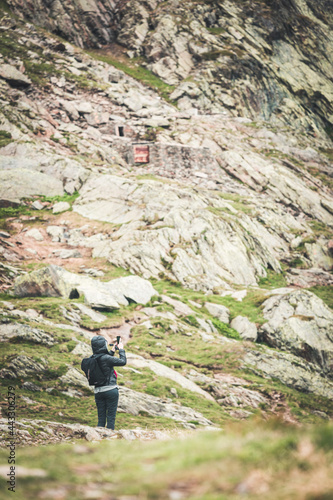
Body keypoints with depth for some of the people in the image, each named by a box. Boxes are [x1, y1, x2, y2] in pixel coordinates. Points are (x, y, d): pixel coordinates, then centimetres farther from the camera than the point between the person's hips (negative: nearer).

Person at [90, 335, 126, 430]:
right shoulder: (106, 358, -17)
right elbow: (123, 362, -8)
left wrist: (113, 350, 26)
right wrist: (121, 349, 6)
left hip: (98, 392, 6)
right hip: (111, 390, -6)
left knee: (101, 418, 11)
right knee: (111, 418, 0)